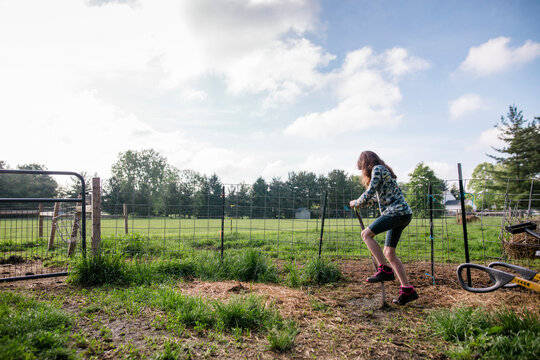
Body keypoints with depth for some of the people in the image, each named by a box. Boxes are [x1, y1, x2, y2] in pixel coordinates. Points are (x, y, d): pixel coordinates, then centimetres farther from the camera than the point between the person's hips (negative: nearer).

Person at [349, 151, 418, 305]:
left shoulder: (377, 169, -4)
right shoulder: (383, 170, 26)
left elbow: (369, 193, -13)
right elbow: (378, 197, 34)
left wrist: (356, 203, 3)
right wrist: (361, 204, 31)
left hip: (397, 211, -10)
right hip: (403, 213, 10)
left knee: (366, 234, -13)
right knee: (389, 253, 7)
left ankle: (385, 270, -15)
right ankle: (407, 290, 8)